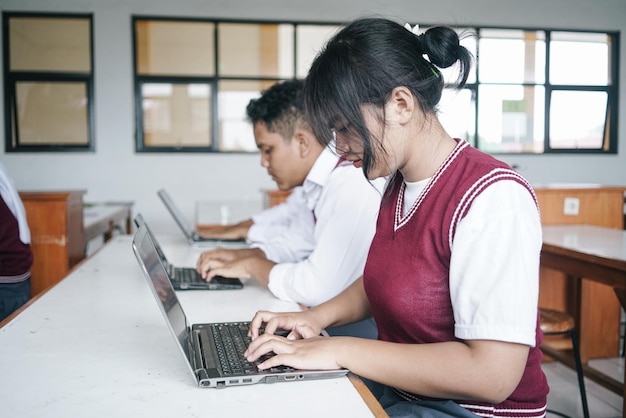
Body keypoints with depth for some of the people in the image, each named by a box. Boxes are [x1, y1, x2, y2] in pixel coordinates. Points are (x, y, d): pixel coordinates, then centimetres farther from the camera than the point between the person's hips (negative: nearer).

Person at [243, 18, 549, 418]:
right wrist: (317, 317, 0)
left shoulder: (493, 198, -23)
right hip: (396, 385, 7)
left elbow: (492, 375, -27)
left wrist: (339, 350, -24)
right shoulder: (398, 184, 3)